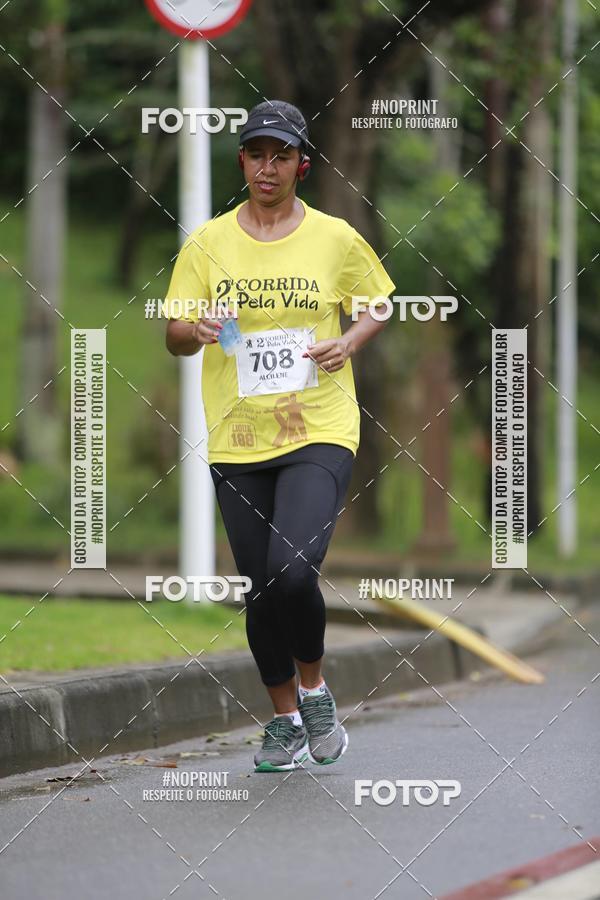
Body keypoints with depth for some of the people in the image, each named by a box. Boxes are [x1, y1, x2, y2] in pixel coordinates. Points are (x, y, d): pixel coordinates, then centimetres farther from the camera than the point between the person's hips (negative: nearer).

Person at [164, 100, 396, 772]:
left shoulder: (335, 238, 2)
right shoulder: (207, 243, 4)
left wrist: (348, 343, -5)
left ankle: (315, 685, 7)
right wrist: (196, 330, -19)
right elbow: (174, 338, 5)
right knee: (258, 590, 6)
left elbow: (375, 307, 16)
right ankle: (285, 719, 26)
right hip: (237, 440, 2)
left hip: (320, 432, -2)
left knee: (293, 571, -21)